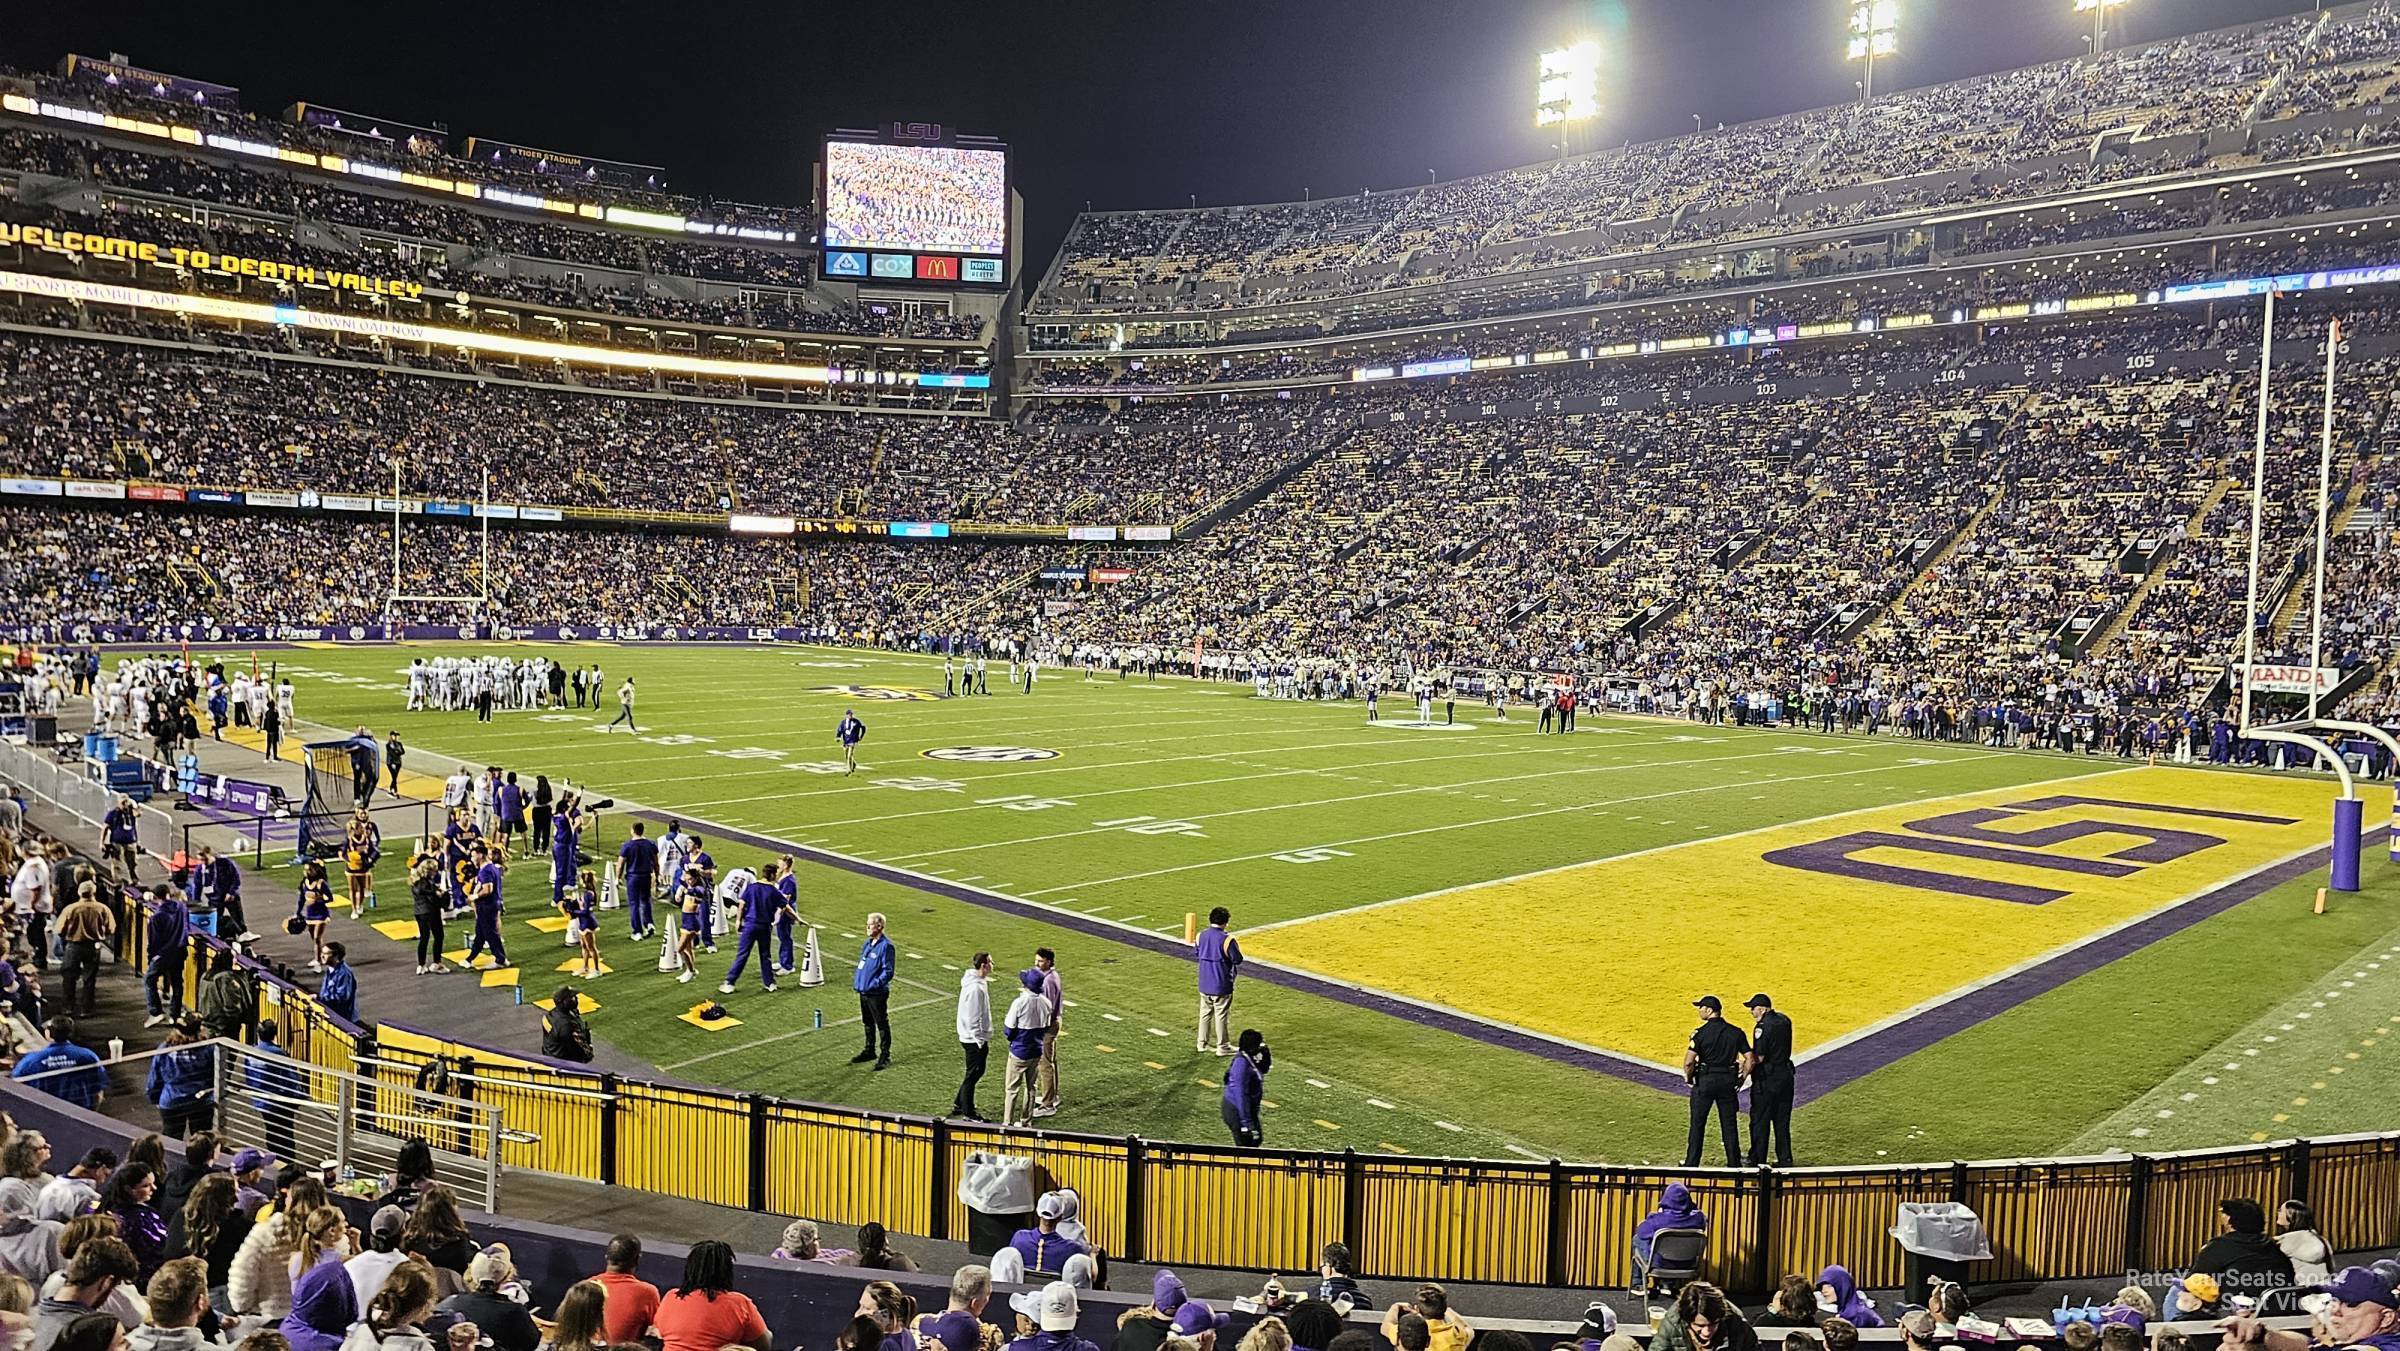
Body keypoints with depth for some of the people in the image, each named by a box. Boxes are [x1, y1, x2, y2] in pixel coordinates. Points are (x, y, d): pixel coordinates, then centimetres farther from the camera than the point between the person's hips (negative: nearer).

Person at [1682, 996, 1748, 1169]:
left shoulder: (1700, 1032, -11)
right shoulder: (1736, 1032, 3)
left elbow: (1689, 1061, -18)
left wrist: (1688, 1077, -1)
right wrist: (1741, 1079, 10)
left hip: (1705, 1080, -4)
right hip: (1728, 1082, 4)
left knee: (1697, 1124, 7)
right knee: (1729, 1124, 11)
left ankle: (1691, 1163, 11)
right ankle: (1734, 1163, 14)